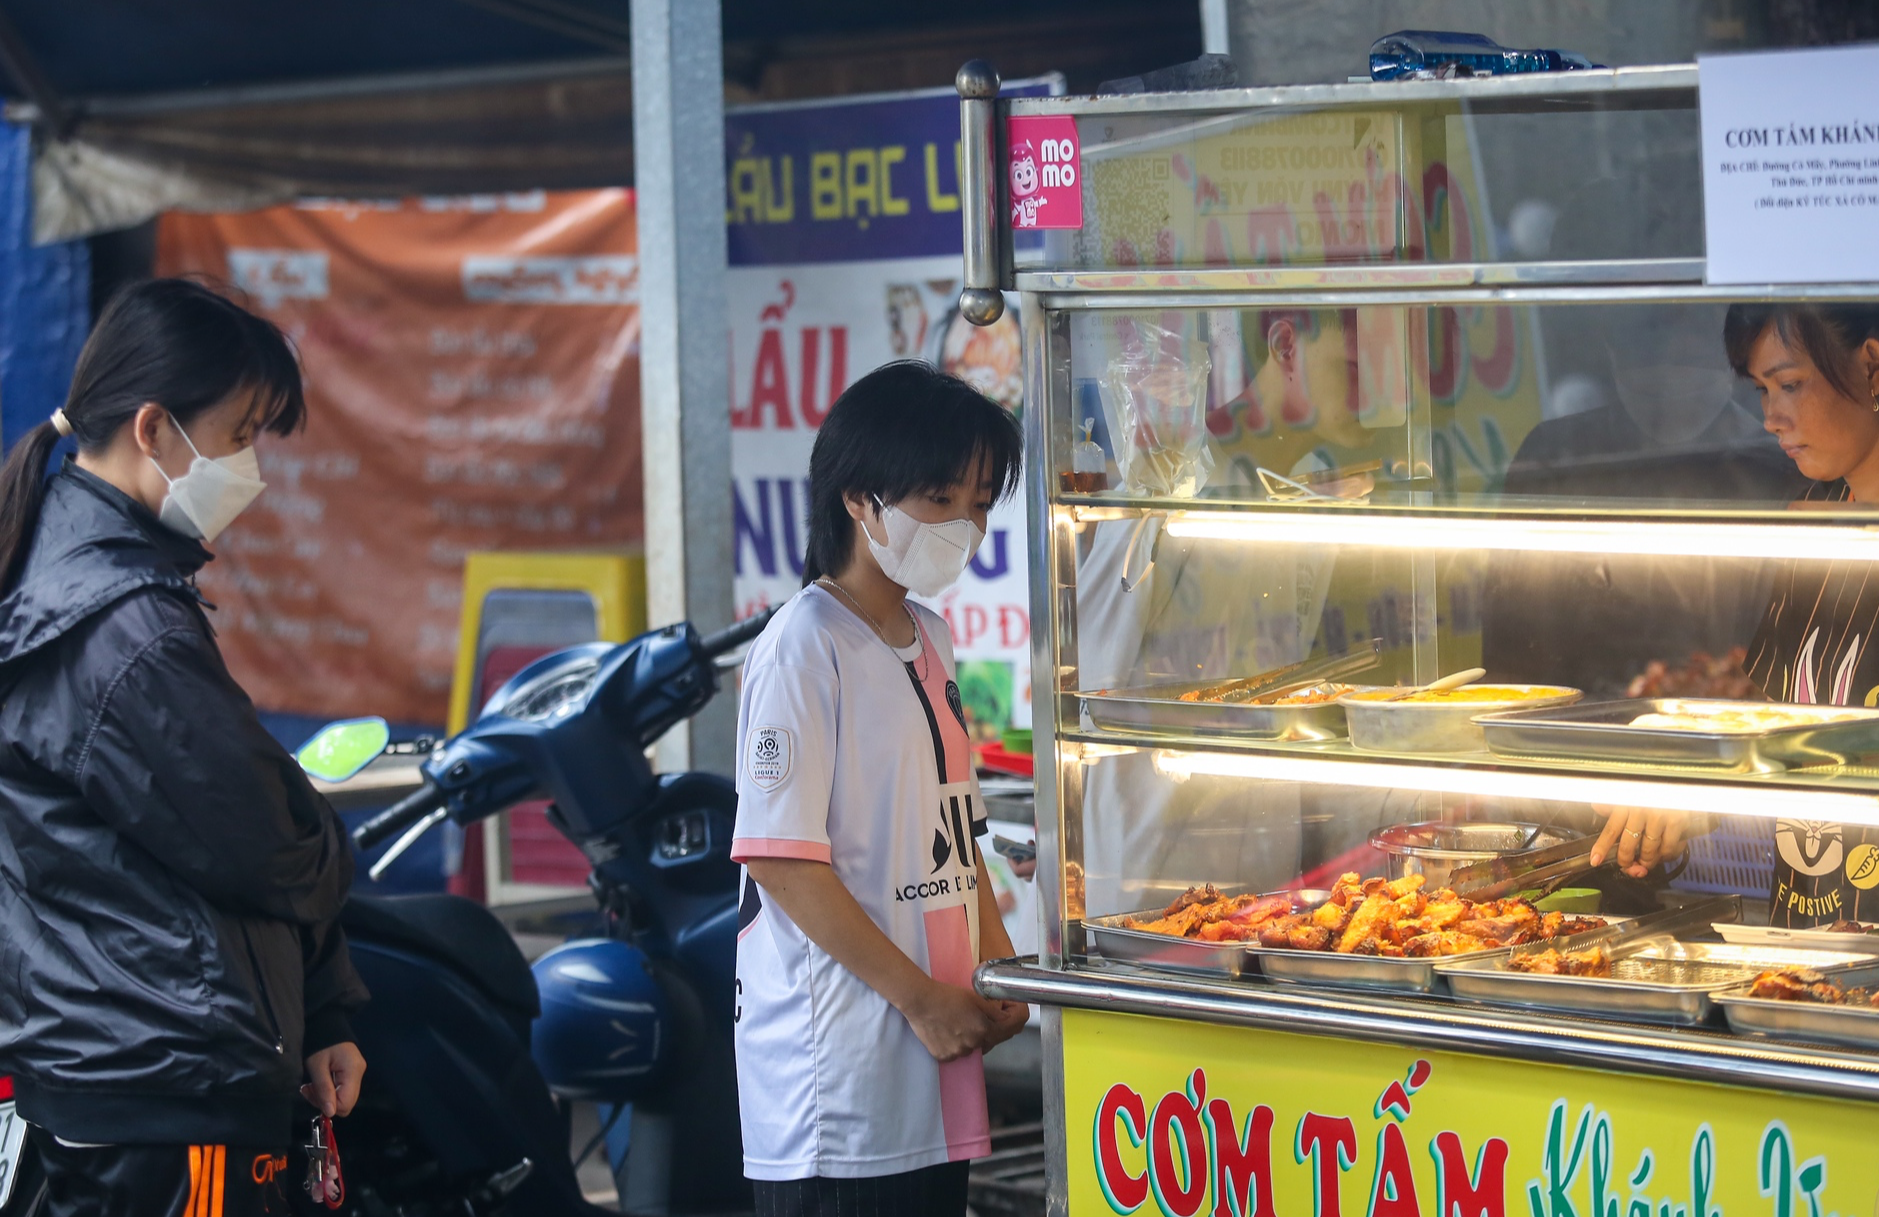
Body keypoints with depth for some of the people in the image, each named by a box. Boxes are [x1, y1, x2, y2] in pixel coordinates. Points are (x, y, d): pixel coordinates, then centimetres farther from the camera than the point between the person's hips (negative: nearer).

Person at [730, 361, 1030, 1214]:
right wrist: (921, 997, -15)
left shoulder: (929, 640, 14)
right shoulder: (804, 648, -12)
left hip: (934, 1056, 8)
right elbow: (781, 859, -17)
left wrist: (996, 965, 8)